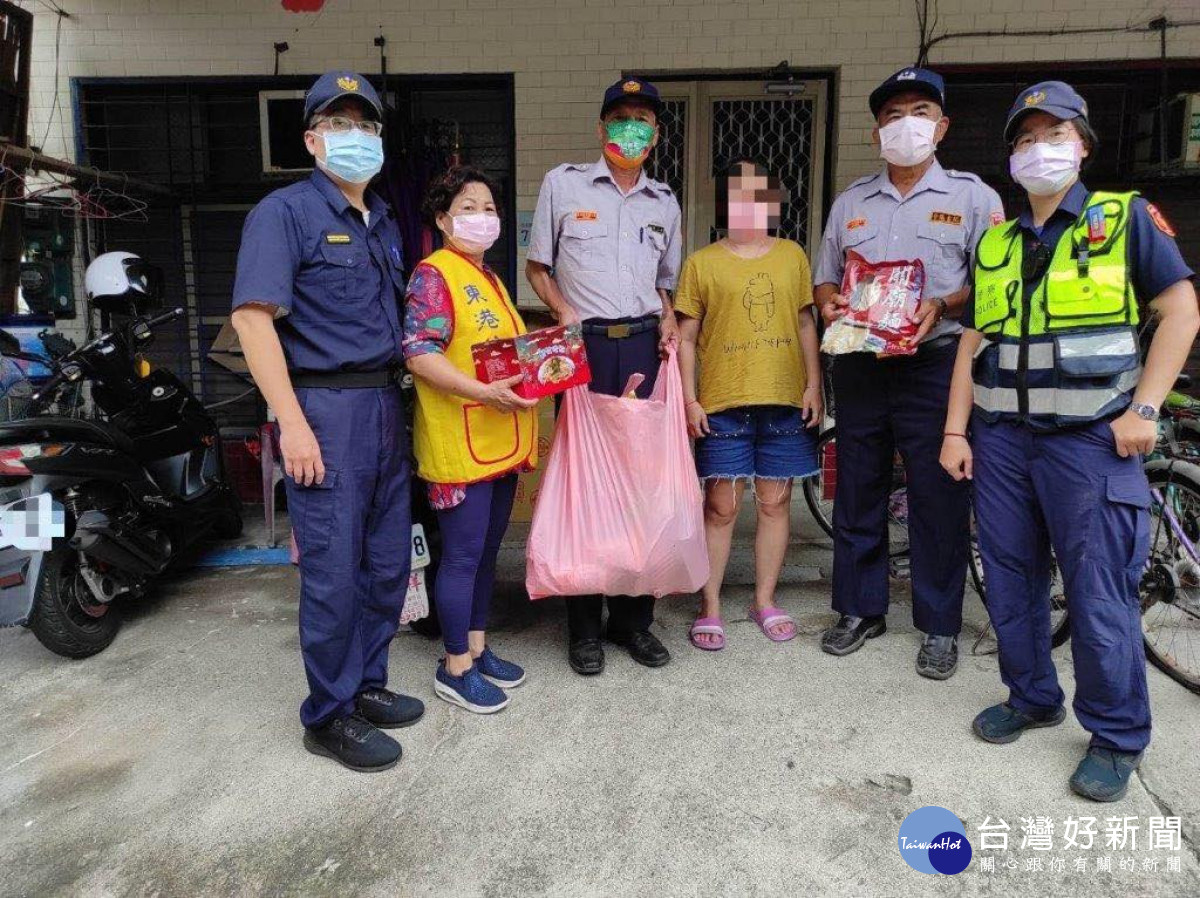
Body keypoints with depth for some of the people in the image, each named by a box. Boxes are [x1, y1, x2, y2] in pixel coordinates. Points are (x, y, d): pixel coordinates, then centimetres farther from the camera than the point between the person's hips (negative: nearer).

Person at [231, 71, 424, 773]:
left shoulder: (385, 223, 18)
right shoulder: (285, 212, -5)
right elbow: (253, 317, -14)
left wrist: (400, 397, 12)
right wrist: (292, 423, -20)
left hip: (386, 406, 7)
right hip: (325, 408, -7)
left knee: (388, 562, 12)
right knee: (335, 571, -2)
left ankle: (367, 686, 30)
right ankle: (329, 716, 15)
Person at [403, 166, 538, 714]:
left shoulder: (490, 281, 19)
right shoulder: (434, 274, -10)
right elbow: (418, 355, -20)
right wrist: (482, 392, -28)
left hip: (501, 439, 9)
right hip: (460, 441, -9)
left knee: (488, 549, 15)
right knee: (463, 555, -1)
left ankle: (477, 647, 29)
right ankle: (455, 667, 14)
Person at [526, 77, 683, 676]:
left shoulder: (664, 202, 18)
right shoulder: (562, 184, 7)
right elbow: (536, 267, 8)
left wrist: (668, 321, 3)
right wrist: (562, 309, -10)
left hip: (644, 346, 3)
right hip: (584, 347, -3)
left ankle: (634, 616, 18)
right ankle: (584, 625, 11)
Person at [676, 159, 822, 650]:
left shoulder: (792, 255, 11)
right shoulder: (702, 263, 3)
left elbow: (805, 323, 14)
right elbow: (686, 337, 2)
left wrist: (813, 385, 6)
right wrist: (690, 399, -5)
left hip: (785, 401, 3)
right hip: (723, 404, -3)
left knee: (775, 501, 9)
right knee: (721, 505, 1)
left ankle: (765, 600, 24)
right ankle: (710, 607, 14)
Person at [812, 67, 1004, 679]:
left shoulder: (972, 196, 6)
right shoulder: (850, 202, 16)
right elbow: (824, 280, 19)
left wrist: (942, 306, -18)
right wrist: (831, 301, -4)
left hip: (934, 365, -3)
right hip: (859, 367, 4)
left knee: (937, 500, 0)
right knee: (857, 493, 9)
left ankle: (940, 627, 15)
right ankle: (859, 610, 24)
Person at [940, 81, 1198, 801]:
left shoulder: (1126, 217, 3)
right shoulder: (995, 244, 14)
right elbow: (975, 341, 13)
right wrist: (955, 431, 6)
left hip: (1089, 437, -4)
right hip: (1001, 436, 5)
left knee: (1099, 592, -2)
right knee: (1010, 578, 10)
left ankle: (1118, 738, 16)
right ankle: (1032, 698, 29)